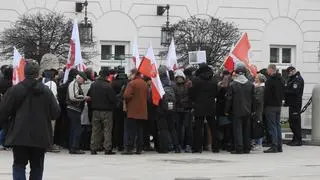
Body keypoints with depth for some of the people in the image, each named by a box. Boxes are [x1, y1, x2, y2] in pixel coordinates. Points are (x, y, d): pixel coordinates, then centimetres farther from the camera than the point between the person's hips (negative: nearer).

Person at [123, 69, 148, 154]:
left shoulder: (132, 83, -12)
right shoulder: (145, 84, 10)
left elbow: (126, 95, -19)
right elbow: (147, 96, 17)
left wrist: (127, 102, 0)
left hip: (132, 111, -6)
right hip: (142, 112, 6)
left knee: (131, 130, -3)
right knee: (140, 130, 9)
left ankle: (129, 148, -6)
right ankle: (139, 149, 9)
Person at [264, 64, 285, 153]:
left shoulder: (270, 80, -15)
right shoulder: (281, 80, 12)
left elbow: (266, 94, -15)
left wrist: (264, 105, -7)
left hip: (271, 106, -8)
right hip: (278, 105, 8)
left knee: (272, 126, -7)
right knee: (277, 125, 12)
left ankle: (274, 146, -9)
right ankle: (279, 146, 13)